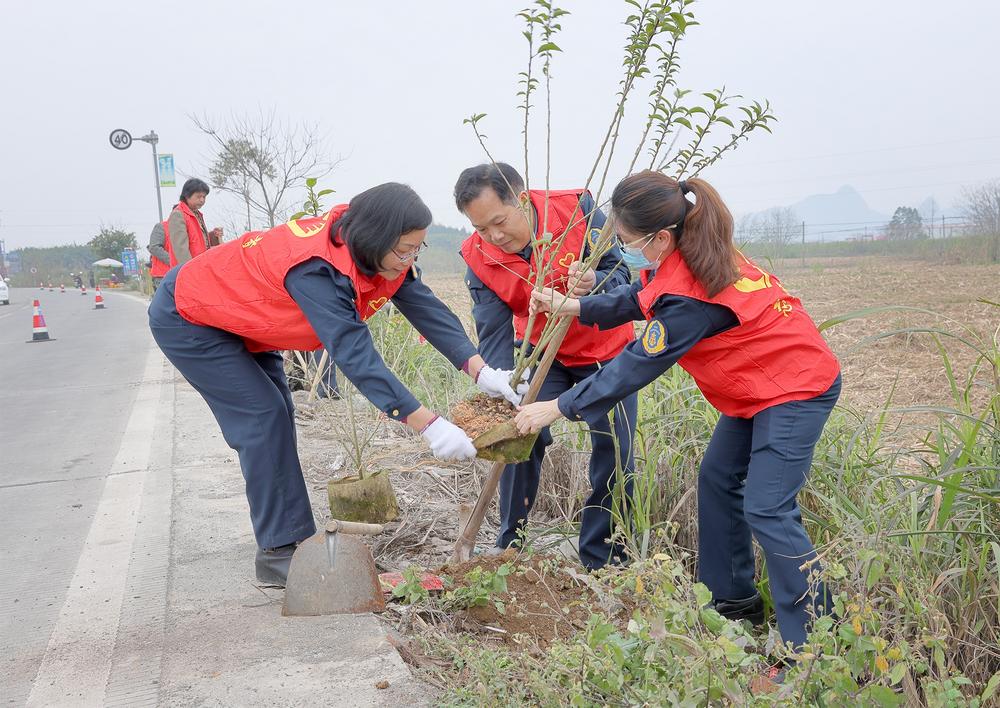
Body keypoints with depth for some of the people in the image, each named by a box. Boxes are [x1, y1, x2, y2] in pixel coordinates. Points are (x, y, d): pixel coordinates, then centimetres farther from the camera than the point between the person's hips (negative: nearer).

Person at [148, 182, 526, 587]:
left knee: (277, 418, 8)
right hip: (185, 318, -9)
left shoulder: (382, 256, -15)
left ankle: (284, 539, 18)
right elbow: (355, 355, -45)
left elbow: (425, 307, -18)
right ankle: (278, 553, -5)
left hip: (240, 320, 9)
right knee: (263, 417, -14)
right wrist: (429, 426, -48)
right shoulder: (317, 269, -40)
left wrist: (481, 371, -31)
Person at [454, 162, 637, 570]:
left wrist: (593, 284, -45)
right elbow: (494, 334, -18)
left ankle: (602, 561, 12)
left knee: (615, 454, -4)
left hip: (606, 350, -1)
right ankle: (509, 544, 10)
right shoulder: (478, 257, -18)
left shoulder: (578, 209, -25)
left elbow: (621, 278, -22)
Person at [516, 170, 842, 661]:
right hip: (758, 386, 10)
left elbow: (635, 367, -25)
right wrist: (574, 306, 1)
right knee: (717, 480, 14)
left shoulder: (690, 297, -31)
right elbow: (638, 300, 14)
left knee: (767, 510, -13)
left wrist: (557, 408, -17)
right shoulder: (687, 260, -3)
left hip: (796, 388, -10)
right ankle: (734, 601, 27)